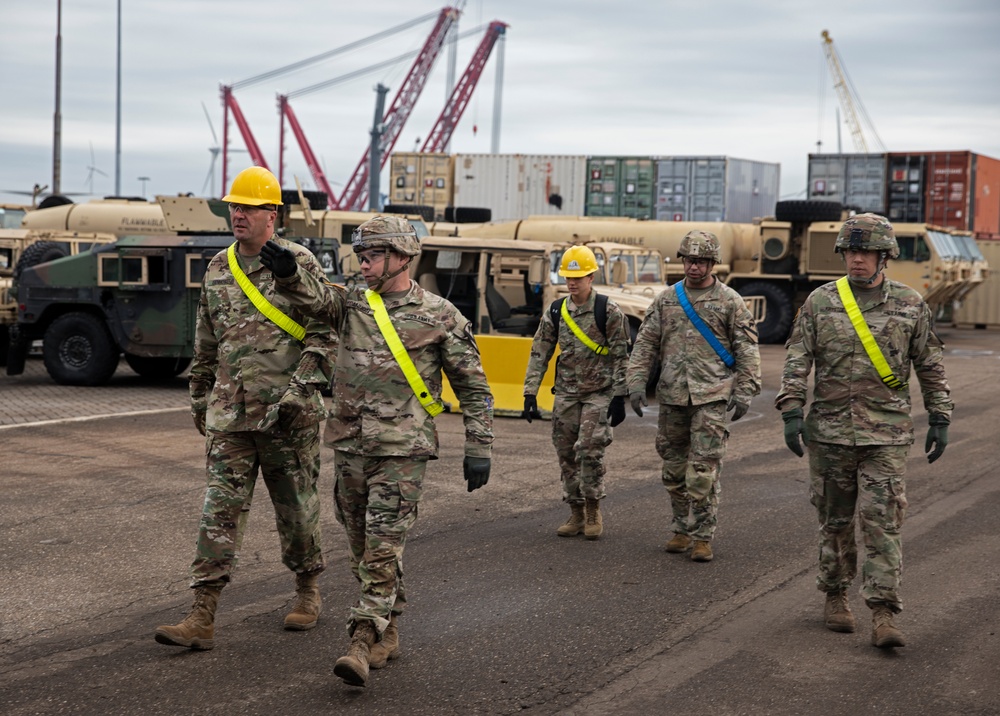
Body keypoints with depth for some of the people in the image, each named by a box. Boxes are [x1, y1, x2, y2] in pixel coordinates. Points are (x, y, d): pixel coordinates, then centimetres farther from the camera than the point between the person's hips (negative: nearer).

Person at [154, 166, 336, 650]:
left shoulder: (299, 264, -4)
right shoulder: (217, 270, 12)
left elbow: (326, 335, -7)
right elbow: (206, 343, 21)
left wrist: (299, 389, -15)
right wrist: (199, 398, 23)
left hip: (288, 415, -4)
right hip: (230, 414, 4)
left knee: (296, 509, 8)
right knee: (220, 511, -3)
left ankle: (307, 593, 30)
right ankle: (202, 619, -5)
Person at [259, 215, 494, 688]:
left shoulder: (440, 317, -1)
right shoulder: (351, 304, 10)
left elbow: (474, 388, 3)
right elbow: (312, 295, -10)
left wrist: (478, 450, -1)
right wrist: (288, 273, -31)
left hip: (401, 452, -5)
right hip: (349, 448, 5)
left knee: (383, 550, -11)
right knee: (362, 548, 12)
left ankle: (364, 644, -12)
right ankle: (388, 635, 25)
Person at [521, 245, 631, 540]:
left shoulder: (608, 311, -7)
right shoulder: (555, 312, 4)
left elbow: (620, 357, -6)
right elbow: (539, 353, 6)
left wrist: (619, 398, -9)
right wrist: (530, 394, -1)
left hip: (599, 393, -4)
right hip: (566, 393, 4)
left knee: (589, 449, -13)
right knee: (567, 454, 5)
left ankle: (593, 512, 3)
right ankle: (576, 513, 17)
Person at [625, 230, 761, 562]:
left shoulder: (730, 301, 2)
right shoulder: (666, 299, 10)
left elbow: (747, 350, 1)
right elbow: (645, 343, 10)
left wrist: (744, 392, -6)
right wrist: (636, 382, 1)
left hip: (711, 397, -4)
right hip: (672, 396, 4)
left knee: (704, 469, -9)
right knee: (674, 468, 10)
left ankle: (702, 537, -2)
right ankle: (682, 530, 23)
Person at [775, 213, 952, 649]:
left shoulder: (910, 305, 3)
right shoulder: (820, 301, 2)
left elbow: (930, 367, 9)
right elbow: (797, 360, 1)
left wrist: (939, 420, 6)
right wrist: (791, 412, -8)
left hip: (886, 434, -1)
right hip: (830, 432, 1)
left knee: (881, 521, -7)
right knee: (834, 519, 10)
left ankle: (883, 614, -8)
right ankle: (836, 596, 26)